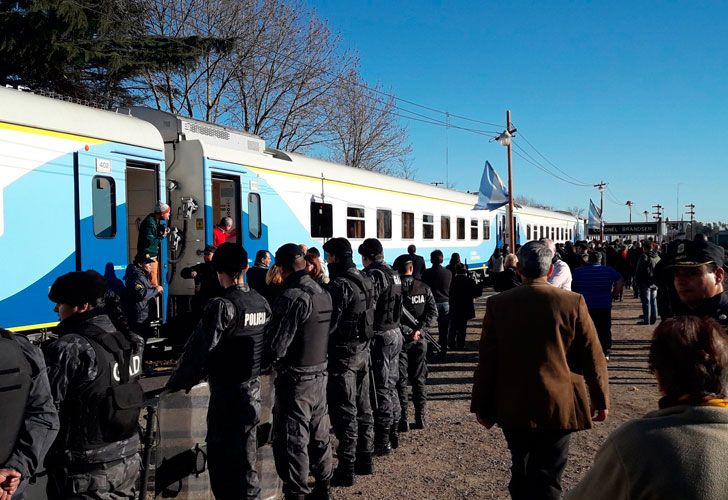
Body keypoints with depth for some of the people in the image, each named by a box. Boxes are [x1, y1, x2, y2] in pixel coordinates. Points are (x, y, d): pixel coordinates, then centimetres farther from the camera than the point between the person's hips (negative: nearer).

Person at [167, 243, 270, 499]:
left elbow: (198, 350, -18)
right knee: (245, 457, 18)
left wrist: (175, 384, -6)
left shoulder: (221, 306, -18)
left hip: (227, 394, -7)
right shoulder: (262, 303, 4)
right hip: (254, 390, 8)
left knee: (221, 458, 2)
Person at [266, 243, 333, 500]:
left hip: (295, 380, -8)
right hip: (320, 374, 8)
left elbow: (276, 346, -21)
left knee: (292, 441, 1)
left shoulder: (292, 297, -19)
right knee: (319, 436, 18)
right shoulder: (323, 293, 5)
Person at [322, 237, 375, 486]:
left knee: (345, 412, -3)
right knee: (362, 408, 16)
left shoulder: (340, 285, -18)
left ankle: (346, 469, 3)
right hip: (363, 350, 9)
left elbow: (330, 322, -21)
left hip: (343, 353, -9)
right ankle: (365, 459, 27)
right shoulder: (364, 280, 10)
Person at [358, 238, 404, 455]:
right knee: (390, 384, 17)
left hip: (380, 337, -9)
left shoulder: (374, 275, -16)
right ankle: (392, 433, 27)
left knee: (380, 388, -4)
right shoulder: (393, 274, 13)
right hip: (395, 333, 9)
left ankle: (382, 441, 2)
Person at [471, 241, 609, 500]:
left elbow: (487, 361, -3)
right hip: (558, 408, -1)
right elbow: (593, 358, -3)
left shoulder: (497, 304, -6)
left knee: (521, 476, 19)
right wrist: (601, 400, 11)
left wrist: (482, 407, 6)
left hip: (513, 409, 2)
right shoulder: (573, 303, -8)